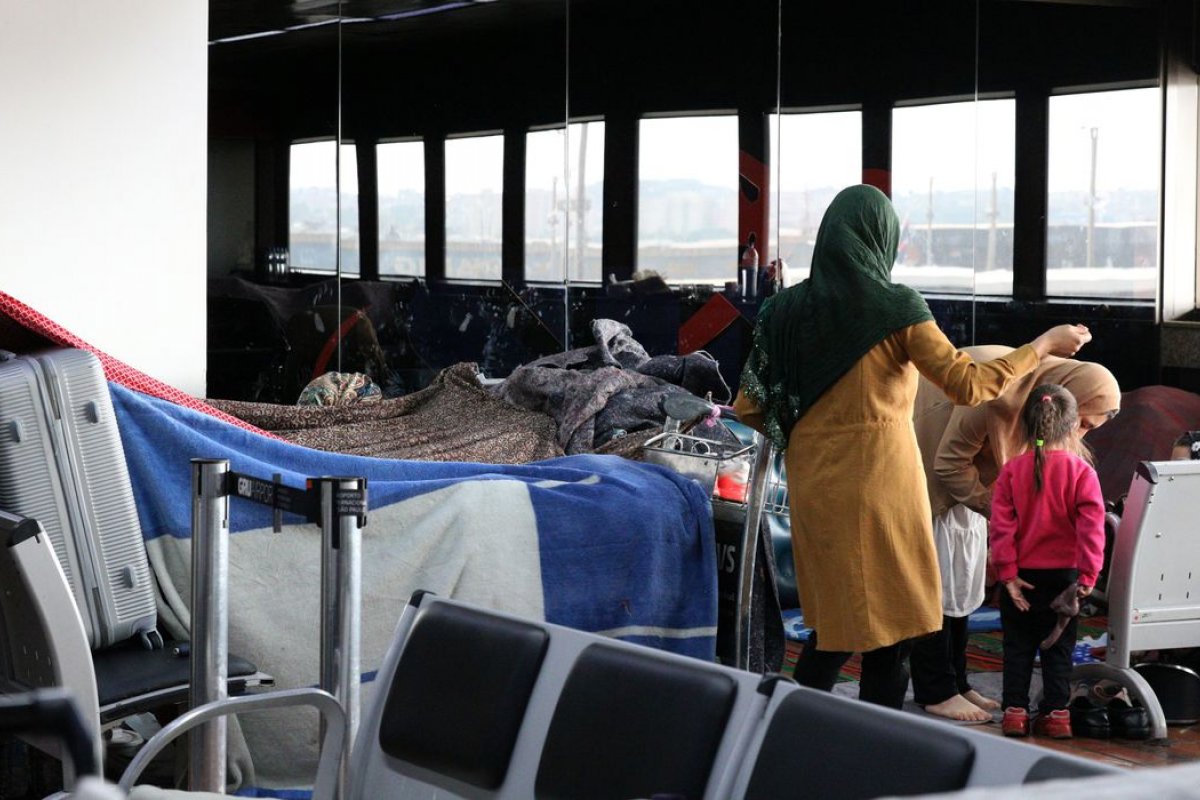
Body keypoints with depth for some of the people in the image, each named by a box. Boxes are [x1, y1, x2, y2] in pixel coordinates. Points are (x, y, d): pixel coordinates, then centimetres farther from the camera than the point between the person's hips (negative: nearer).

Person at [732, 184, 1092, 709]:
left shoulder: (786, 309, 3)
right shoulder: (895, 308, -10)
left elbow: (748, 408, 6)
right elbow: (968, 385, -11)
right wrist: (1043, 346, 0)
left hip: (814, 486, 5)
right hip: (879, 483, -5)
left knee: (832, 627, 17)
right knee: (885, 626, 6)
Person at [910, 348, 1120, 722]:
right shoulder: (998, 390, -34)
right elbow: (949, 464, -26)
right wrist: (996, 509, -22)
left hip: (956, 475, 9)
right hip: (925, 469, -9)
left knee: (960, 580, 9)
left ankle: (955, 682, 15)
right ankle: (935, 691, -3)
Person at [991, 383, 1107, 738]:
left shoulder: (1011, 471, -5)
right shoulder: (1081, 472, -9)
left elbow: (1001, 525, -8)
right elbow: (1091, 526, -13)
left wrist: (1007, 572, -6)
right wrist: (1088, 574, -11)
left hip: (1021, 576, 1)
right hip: (1063, 574, -1)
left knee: (1018, 646, 12)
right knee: (1058, 648, 10)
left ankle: (1015, 711, 11)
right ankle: (1055, 713, 11)